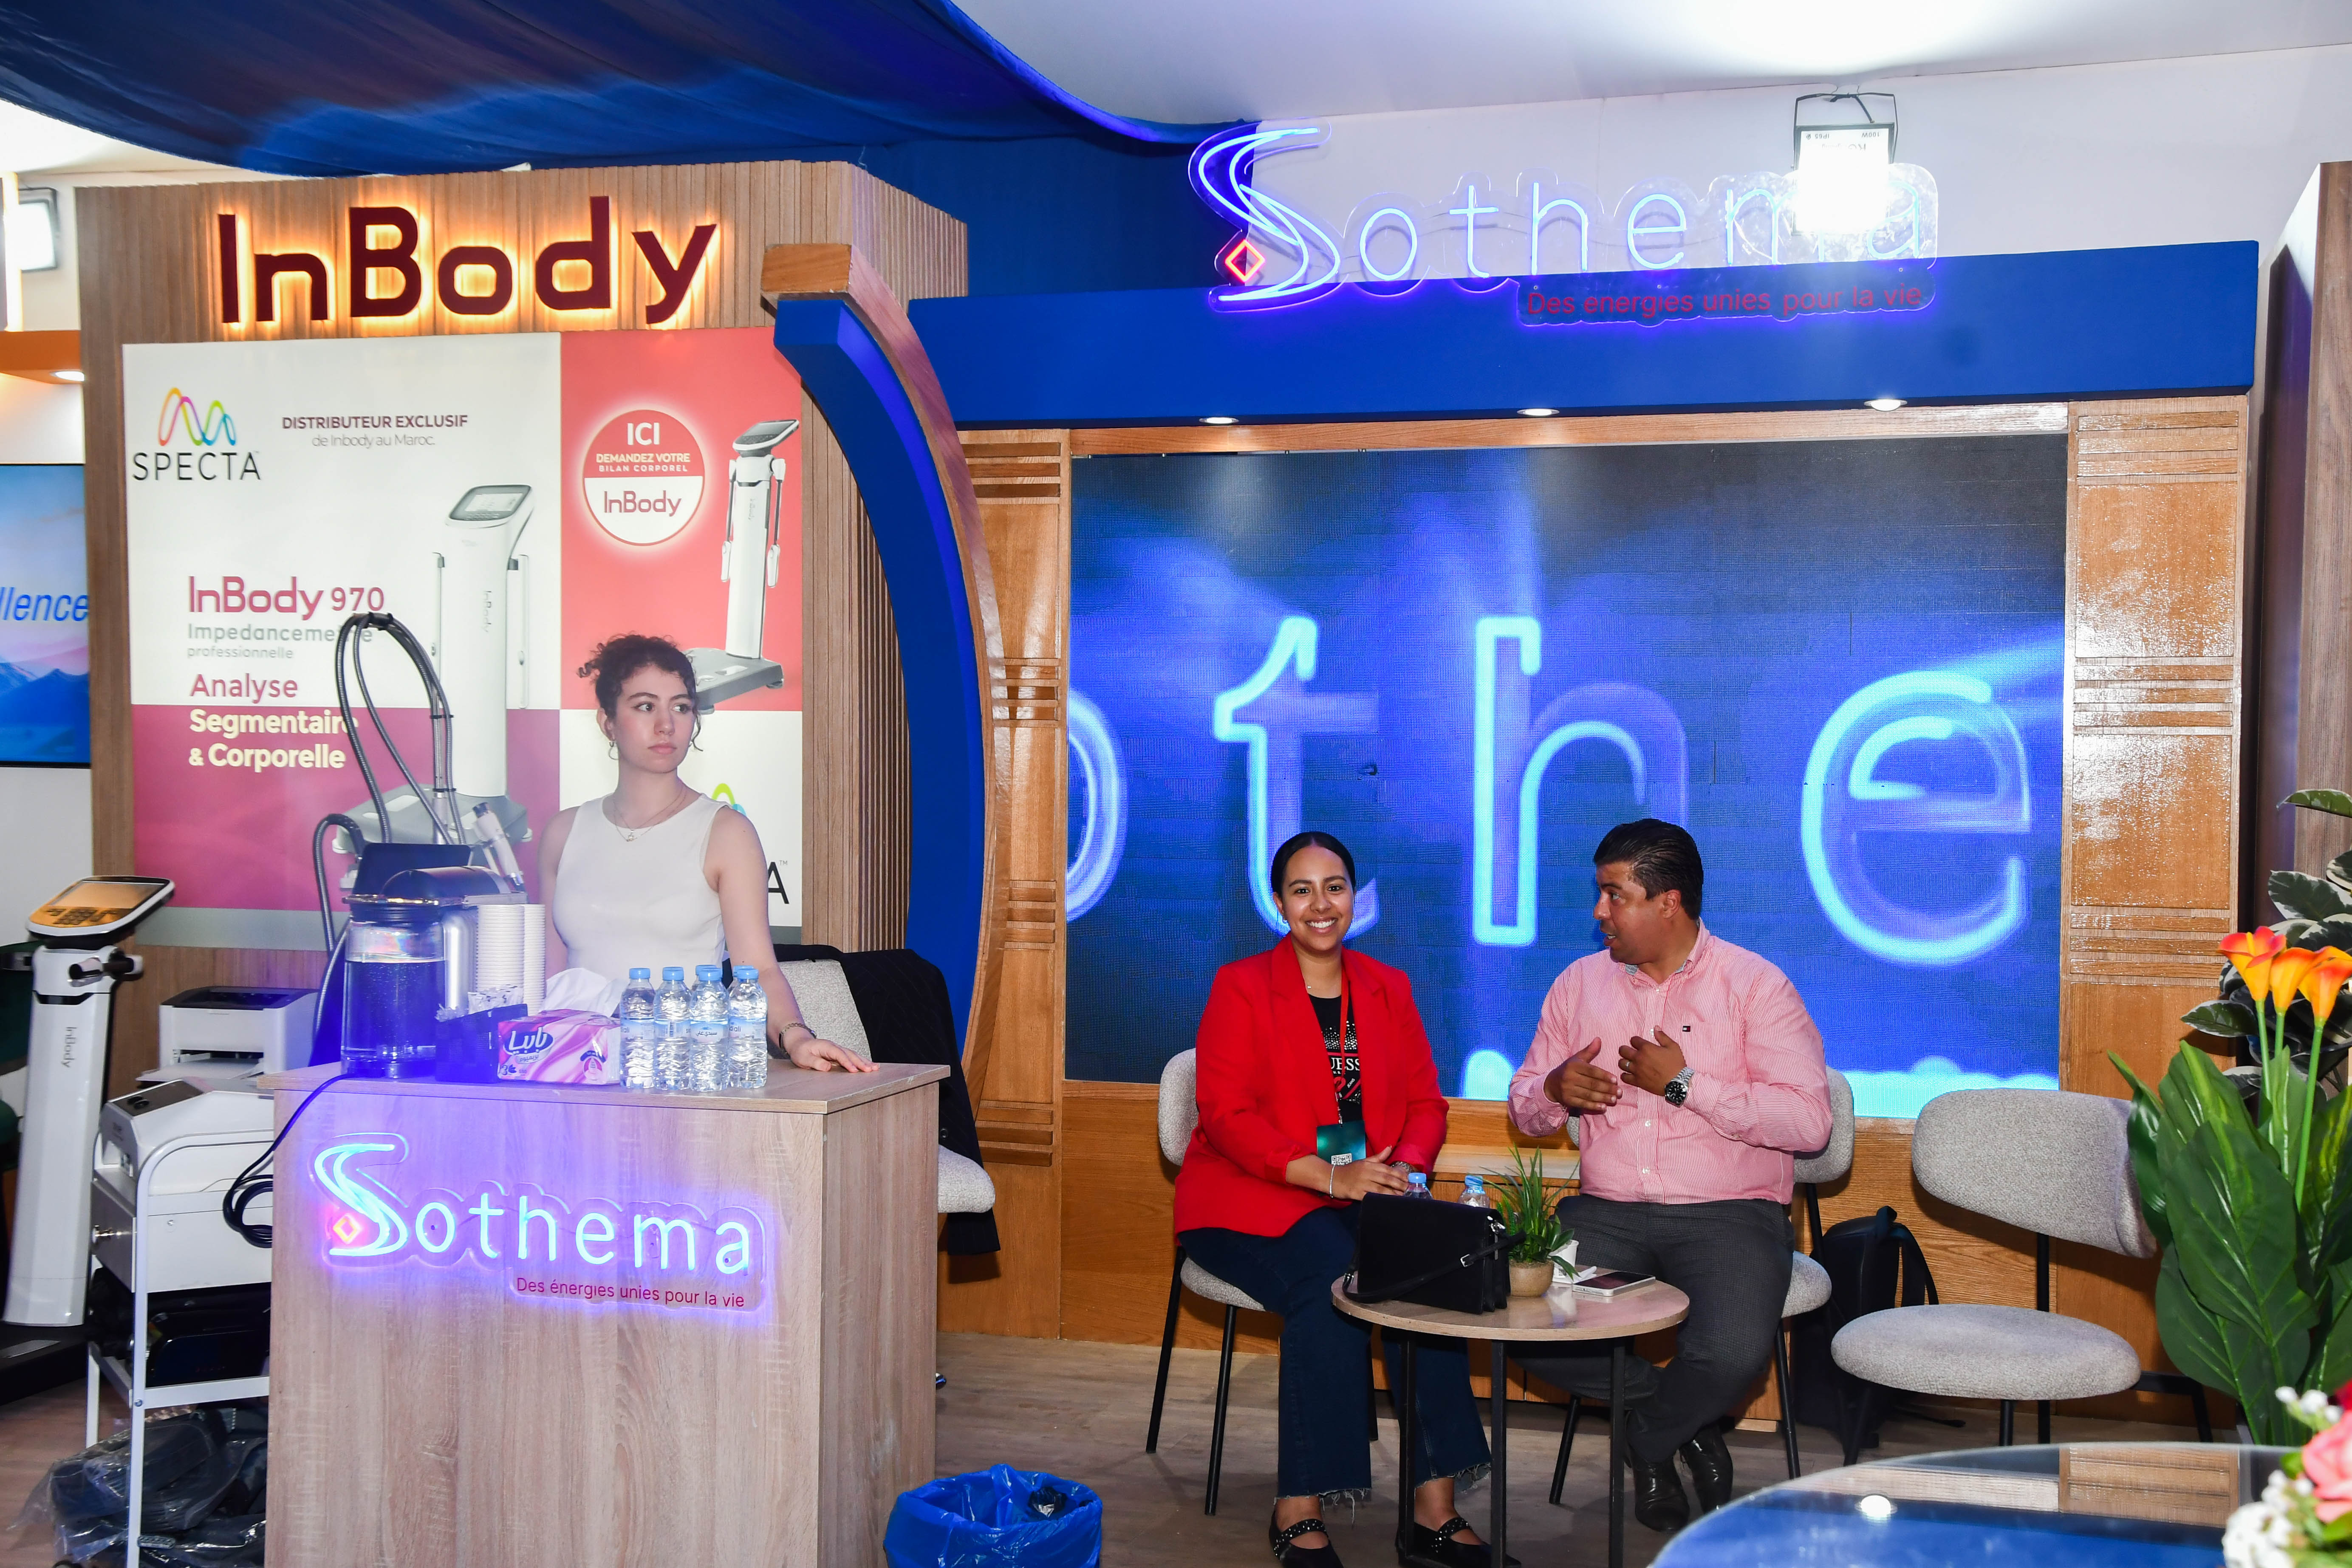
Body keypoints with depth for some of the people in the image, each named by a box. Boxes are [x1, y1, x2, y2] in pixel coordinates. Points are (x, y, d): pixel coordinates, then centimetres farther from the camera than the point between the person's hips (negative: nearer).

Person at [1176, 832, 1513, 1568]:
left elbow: (1425, 1103, 11)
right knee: (1330, 1280, -33)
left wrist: (1403, 1168, -12)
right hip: (1249, 1199, -4)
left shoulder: (1388, 988, 13)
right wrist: (1328, 1176, -22)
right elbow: (1226, 1114, -11)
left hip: (1365, 1196, 4)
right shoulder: (1240, 986, -1)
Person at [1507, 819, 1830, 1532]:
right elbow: (1524, 1104, 17)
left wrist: (1684, 1084, -14)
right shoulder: (1580, 983, 12)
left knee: (1733, 1353, -31)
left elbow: (1809, 1123, -12)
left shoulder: (1753, 985, -2)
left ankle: (1648, 1443, 6)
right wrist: (1555, 1091, -8)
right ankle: (1683, 1419, 5)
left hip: (1727, 1211, -4)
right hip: (1608, 1209, 4)